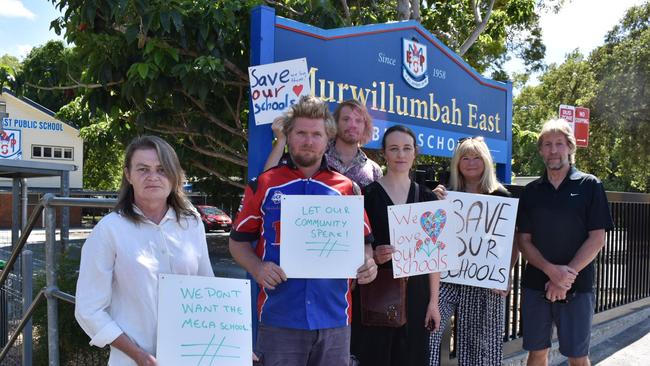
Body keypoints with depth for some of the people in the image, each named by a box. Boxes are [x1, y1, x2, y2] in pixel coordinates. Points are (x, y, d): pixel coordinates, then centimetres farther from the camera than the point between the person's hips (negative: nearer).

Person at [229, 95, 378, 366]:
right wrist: (257, 268, -11)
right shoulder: (263, 185, 3)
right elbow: (239, 241, 8)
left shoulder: (347, 189, 7)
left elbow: (363, 242, 14)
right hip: (279, 319, -1)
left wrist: (367, 263, -8)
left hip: (334, 320, 2)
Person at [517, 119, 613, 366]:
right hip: (535, 286, 2)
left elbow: (597, 239, -6)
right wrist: (551, 270, -15)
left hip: (577, 288, -2)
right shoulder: (531, 191, 6)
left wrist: (566, 276, -14)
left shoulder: (589, 185, 0)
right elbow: (524, 241, 2)